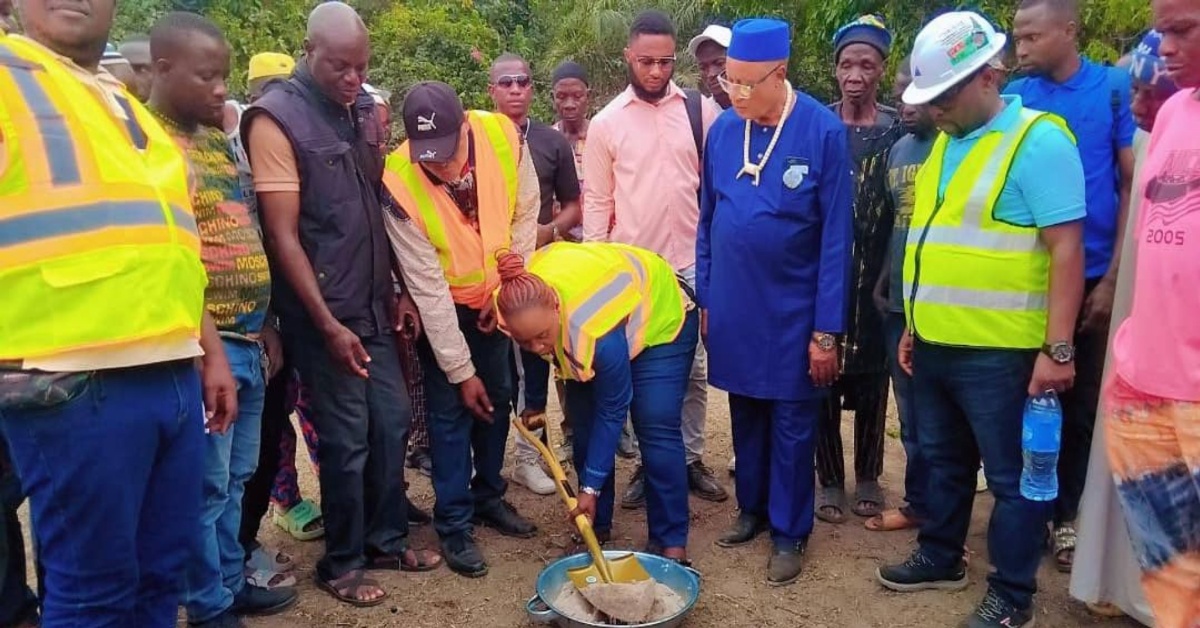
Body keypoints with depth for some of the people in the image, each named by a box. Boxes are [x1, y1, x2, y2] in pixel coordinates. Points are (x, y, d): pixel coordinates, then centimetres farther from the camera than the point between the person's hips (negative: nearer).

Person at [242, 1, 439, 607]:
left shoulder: (365, 110, 7)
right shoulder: (276, 118, -12)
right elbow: (284, 237, -15)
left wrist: (400, 289, 11)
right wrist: (328, 323, -16)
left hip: (374, 304, 6)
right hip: (322, 312, -6)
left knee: (392, 420, 12)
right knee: (346, 437, 2)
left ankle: (387, 539, 30)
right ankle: (342, 563, 20)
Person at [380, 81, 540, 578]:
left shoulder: (504, 137, -25)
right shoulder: (399, 186, -32)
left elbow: (525, 211, -6)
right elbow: (428, 288, -26)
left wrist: (508, 285, -8)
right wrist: (460, 370, -20)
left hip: (495, 296, 4)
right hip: (440, 306, -3)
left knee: (497, 398, 13)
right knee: (451, 411, -2)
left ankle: (489, 496, 30)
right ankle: (454, 523, 12)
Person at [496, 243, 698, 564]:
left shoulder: (599, 335, -45)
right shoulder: (526, 300, -28)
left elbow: (611, 412, -31)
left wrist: (591, 487, -24)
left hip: (661, 320, -6)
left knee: (656, 429, -16)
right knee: (585, 425, -1)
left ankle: (671, 541, -7)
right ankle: (596, 527, 13)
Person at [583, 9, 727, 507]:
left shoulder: (700, 111, 1)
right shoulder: (606, 122, -1)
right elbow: (597, 202, 2)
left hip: (691, 263, 1)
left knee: (693, 367, 9)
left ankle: (690, 459, 24)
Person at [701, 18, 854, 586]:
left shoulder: (824, 131, -14)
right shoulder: (723, 128, -1)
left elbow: (835, 236, -12)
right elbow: (707, 218, 8)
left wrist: (827, 329, -13)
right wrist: (705, 298, 8)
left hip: (792, 310, -4)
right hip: (733, 307, 4)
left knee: (791, 426, 9)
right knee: (745, 416, 16)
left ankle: (790, 533, 24)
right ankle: (751, 510, 35)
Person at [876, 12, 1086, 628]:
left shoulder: (1038, 140, -12)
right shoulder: (944, 143, 11)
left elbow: (1066, 249, -15)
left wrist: (1057, 349, -18)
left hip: (998, 351, -7)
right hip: (935, 344, 7)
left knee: (1012, 478, 7)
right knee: (944, 462, 20)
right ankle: (940, 557, 37)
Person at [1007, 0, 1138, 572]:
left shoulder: (1116, 89, -4)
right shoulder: (1014, 98, 1)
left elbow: (1133, 184, -3)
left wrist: (1114, 276, -8)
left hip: (1090, 277, -1)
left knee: (1080, 403, 10)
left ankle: (1065, 515, 26)